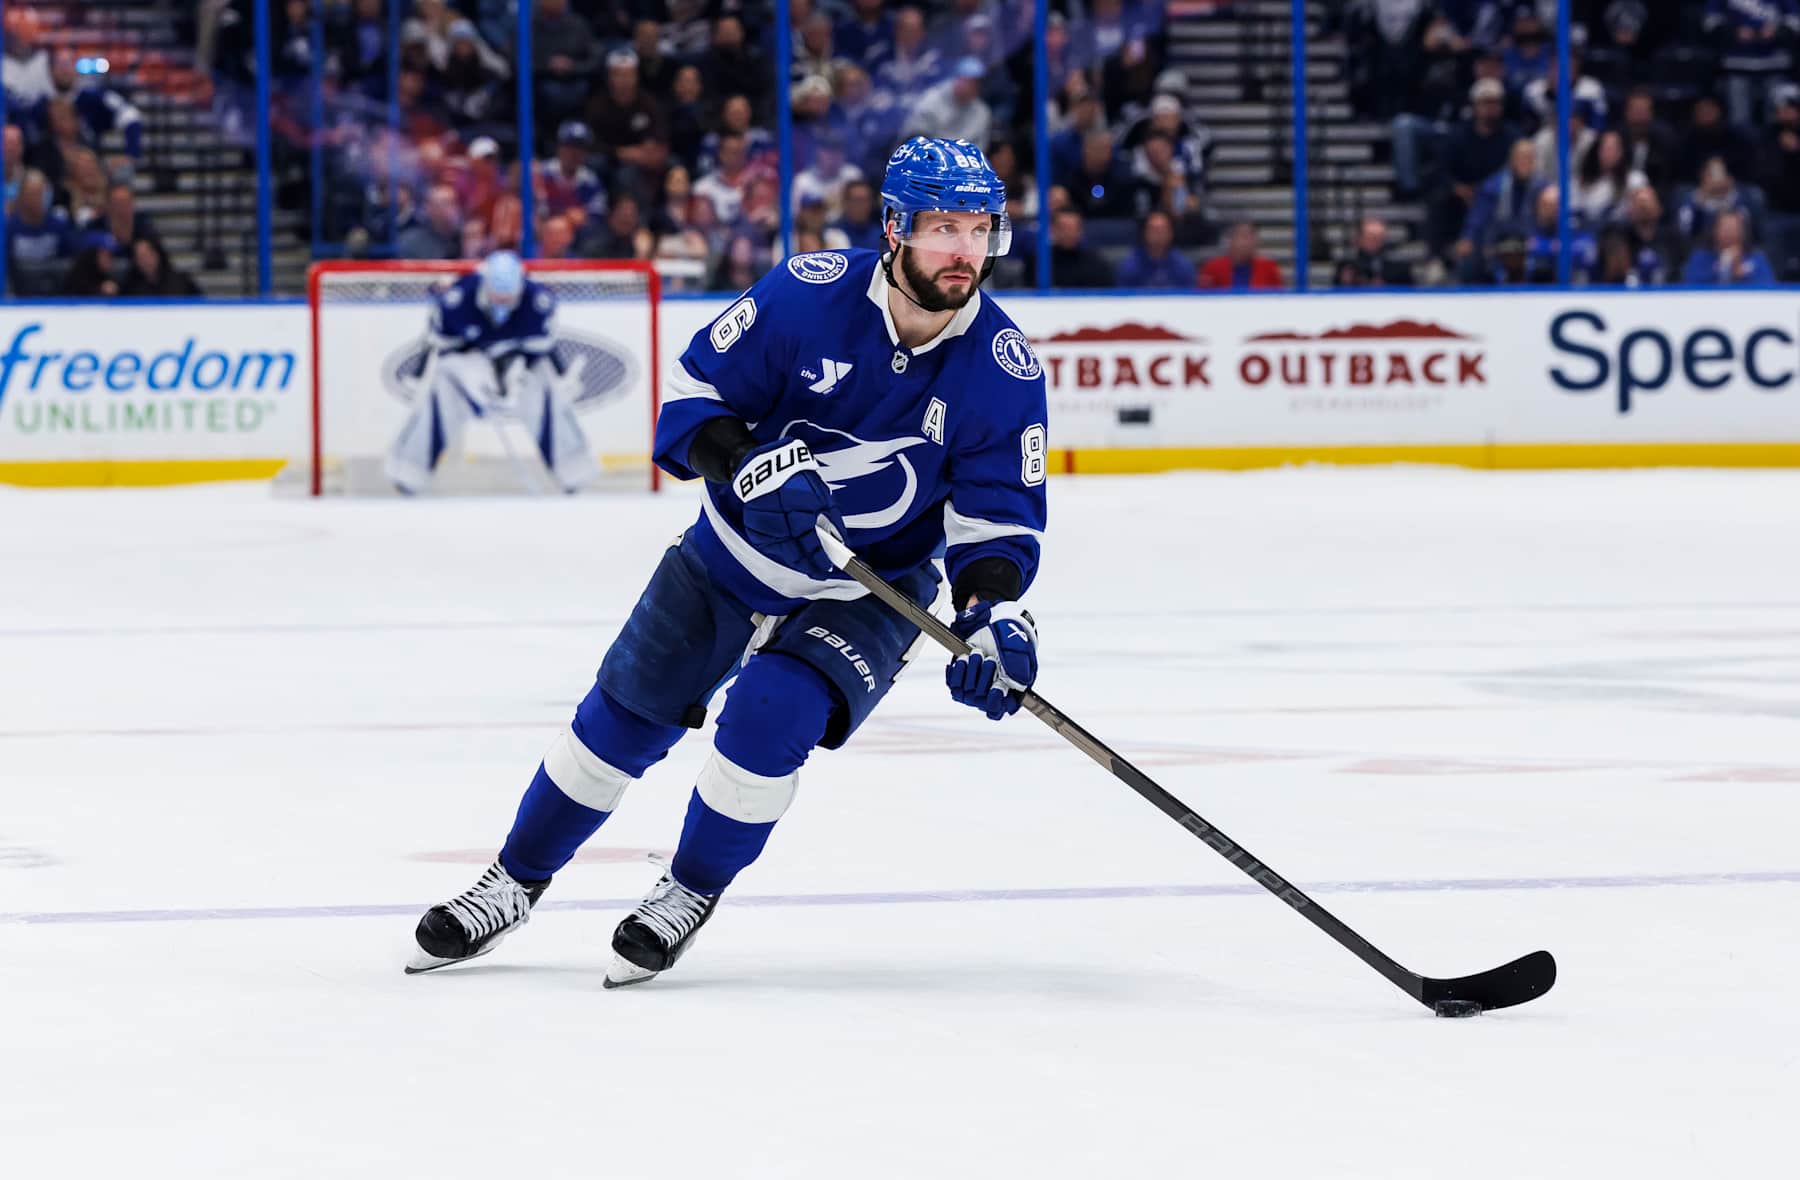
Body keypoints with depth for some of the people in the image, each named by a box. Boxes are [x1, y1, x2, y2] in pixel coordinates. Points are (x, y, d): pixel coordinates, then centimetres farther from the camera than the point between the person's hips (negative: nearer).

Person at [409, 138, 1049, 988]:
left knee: (769, 718, -23)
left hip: (870, 592, -1)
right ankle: (515, 883, 26)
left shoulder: (1004, 369, -19)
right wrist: (752, 467, -30)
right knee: (623, 717, 6)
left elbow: (1001, 520, -14)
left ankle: (692, 892, 2)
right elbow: (694, 392, -13)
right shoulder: (810, 294, -22)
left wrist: (995, 615, -31)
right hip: (735, 554, 1)